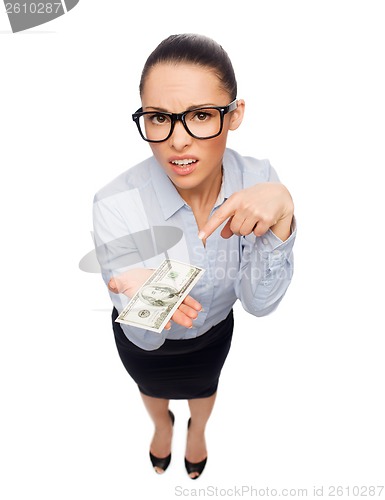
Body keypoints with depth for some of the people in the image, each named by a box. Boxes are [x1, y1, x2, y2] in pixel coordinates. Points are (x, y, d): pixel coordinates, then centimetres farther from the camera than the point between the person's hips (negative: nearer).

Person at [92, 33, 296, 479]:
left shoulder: (257, 178, -28)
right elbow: (143, 336, -28)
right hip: (146, 342, -1)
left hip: (215, 330, 2)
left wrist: (280, 216, -43)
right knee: (152, 389, 34)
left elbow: (260, 301, -27)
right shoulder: (115, 205, -37)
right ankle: (162, 425, 74)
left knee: (204, 386, 35)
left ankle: (197, 431, 75)